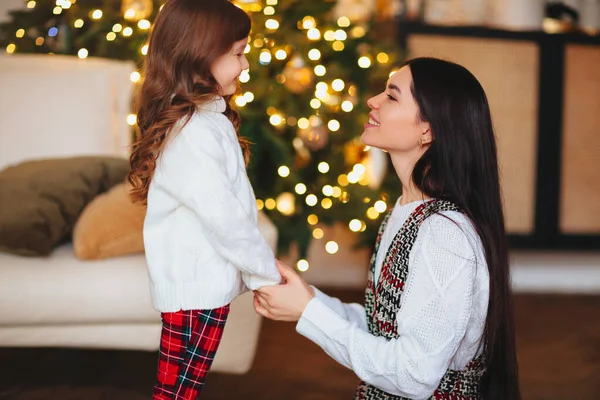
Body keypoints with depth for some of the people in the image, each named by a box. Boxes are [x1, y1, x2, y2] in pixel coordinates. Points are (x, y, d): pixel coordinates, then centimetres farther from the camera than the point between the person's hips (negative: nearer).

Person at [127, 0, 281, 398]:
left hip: (203, 281, 9)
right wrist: (269, 274, -13)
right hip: (196, 289, -9)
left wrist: (261, 267, 12)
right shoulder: (192, 133, -21)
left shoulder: (206, 119, 10)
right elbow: (224, 217, -23)